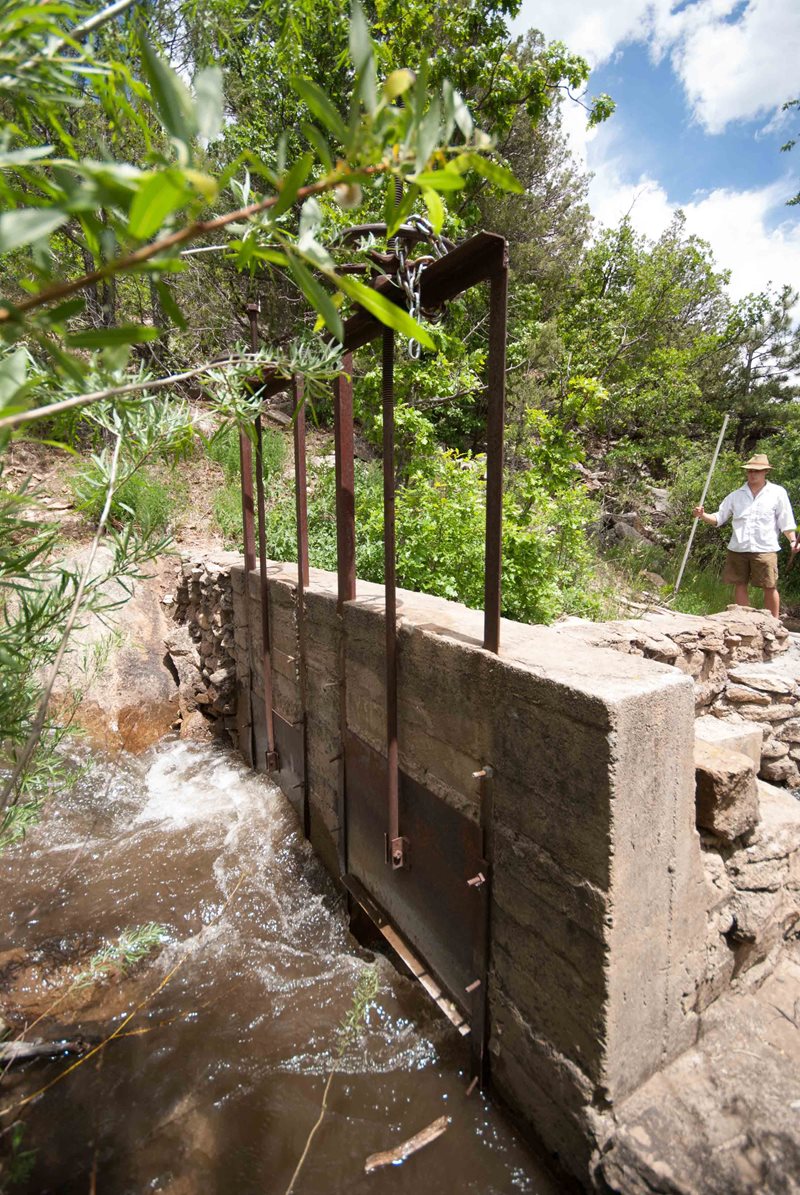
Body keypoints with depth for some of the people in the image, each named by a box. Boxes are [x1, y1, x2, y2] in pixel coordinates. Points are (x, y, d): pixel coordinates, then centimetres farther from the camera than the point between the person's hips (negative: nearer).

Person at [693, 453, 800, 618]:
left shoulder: (777, 493, 4)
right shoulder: (736, 495, 10)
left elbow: (786, 521, 3)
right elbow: (718, 518, 8)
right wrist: (703, 515, -10)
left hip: (765, 549, -3)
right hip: (738, 548, 3)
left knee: (770, 587, 1)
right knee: (740, 585, 6)